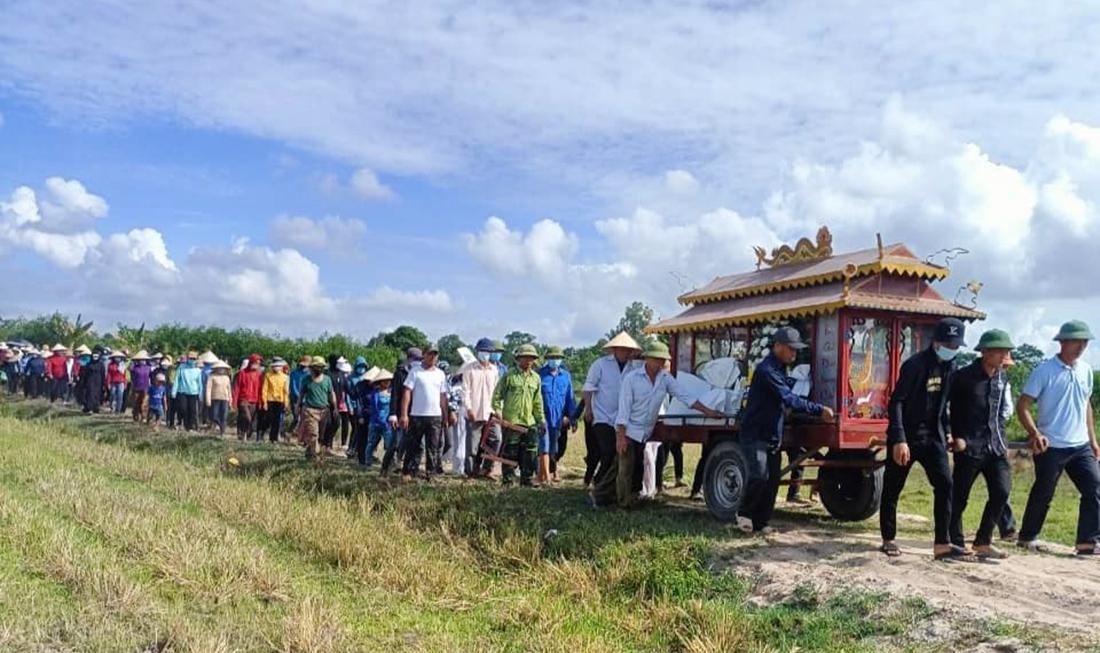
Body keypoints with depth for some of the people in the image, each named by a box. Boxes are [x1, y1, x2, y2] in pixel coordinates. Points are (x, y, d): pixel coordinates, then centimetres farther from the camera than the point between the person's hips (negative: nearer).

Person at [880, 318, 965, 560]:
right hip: (906, 436, -6)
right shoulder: (915, 365, -16)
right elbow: (896, 402, -19)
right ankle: (888, 540, 18)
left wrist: (946, 430, 12)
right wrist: (899, 439, -25)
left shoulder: (949, 367, 5)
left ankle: (942, 544, -1)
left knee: (944, 484, -6)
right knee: (892, 489, 5)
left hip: (932, 436, 6)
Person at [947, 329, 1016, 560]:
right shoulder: (963, 377, -10)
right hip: (969, 447, -6)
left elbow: (1005, 409, 18)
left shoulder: (1002, 377, 9)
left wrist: (1001, 439, 11)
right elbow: (948, 407, -6)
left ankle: (983, 543, 14)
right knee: (959, 497, 2)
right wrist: (957, 436, -9)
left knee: (1001, 492, -1)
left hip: (995, 447, 6)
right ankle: (956, 544, 16)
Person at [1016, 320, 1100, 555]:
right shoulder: (1044, 371, -11)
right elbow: (1023, 406, -12)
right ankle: (1027, 537, 22)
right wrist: (1035, 434, -24)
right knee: (1042, 494, 5)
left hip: (1081, 447, 6)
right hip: (1051, 447, -6)